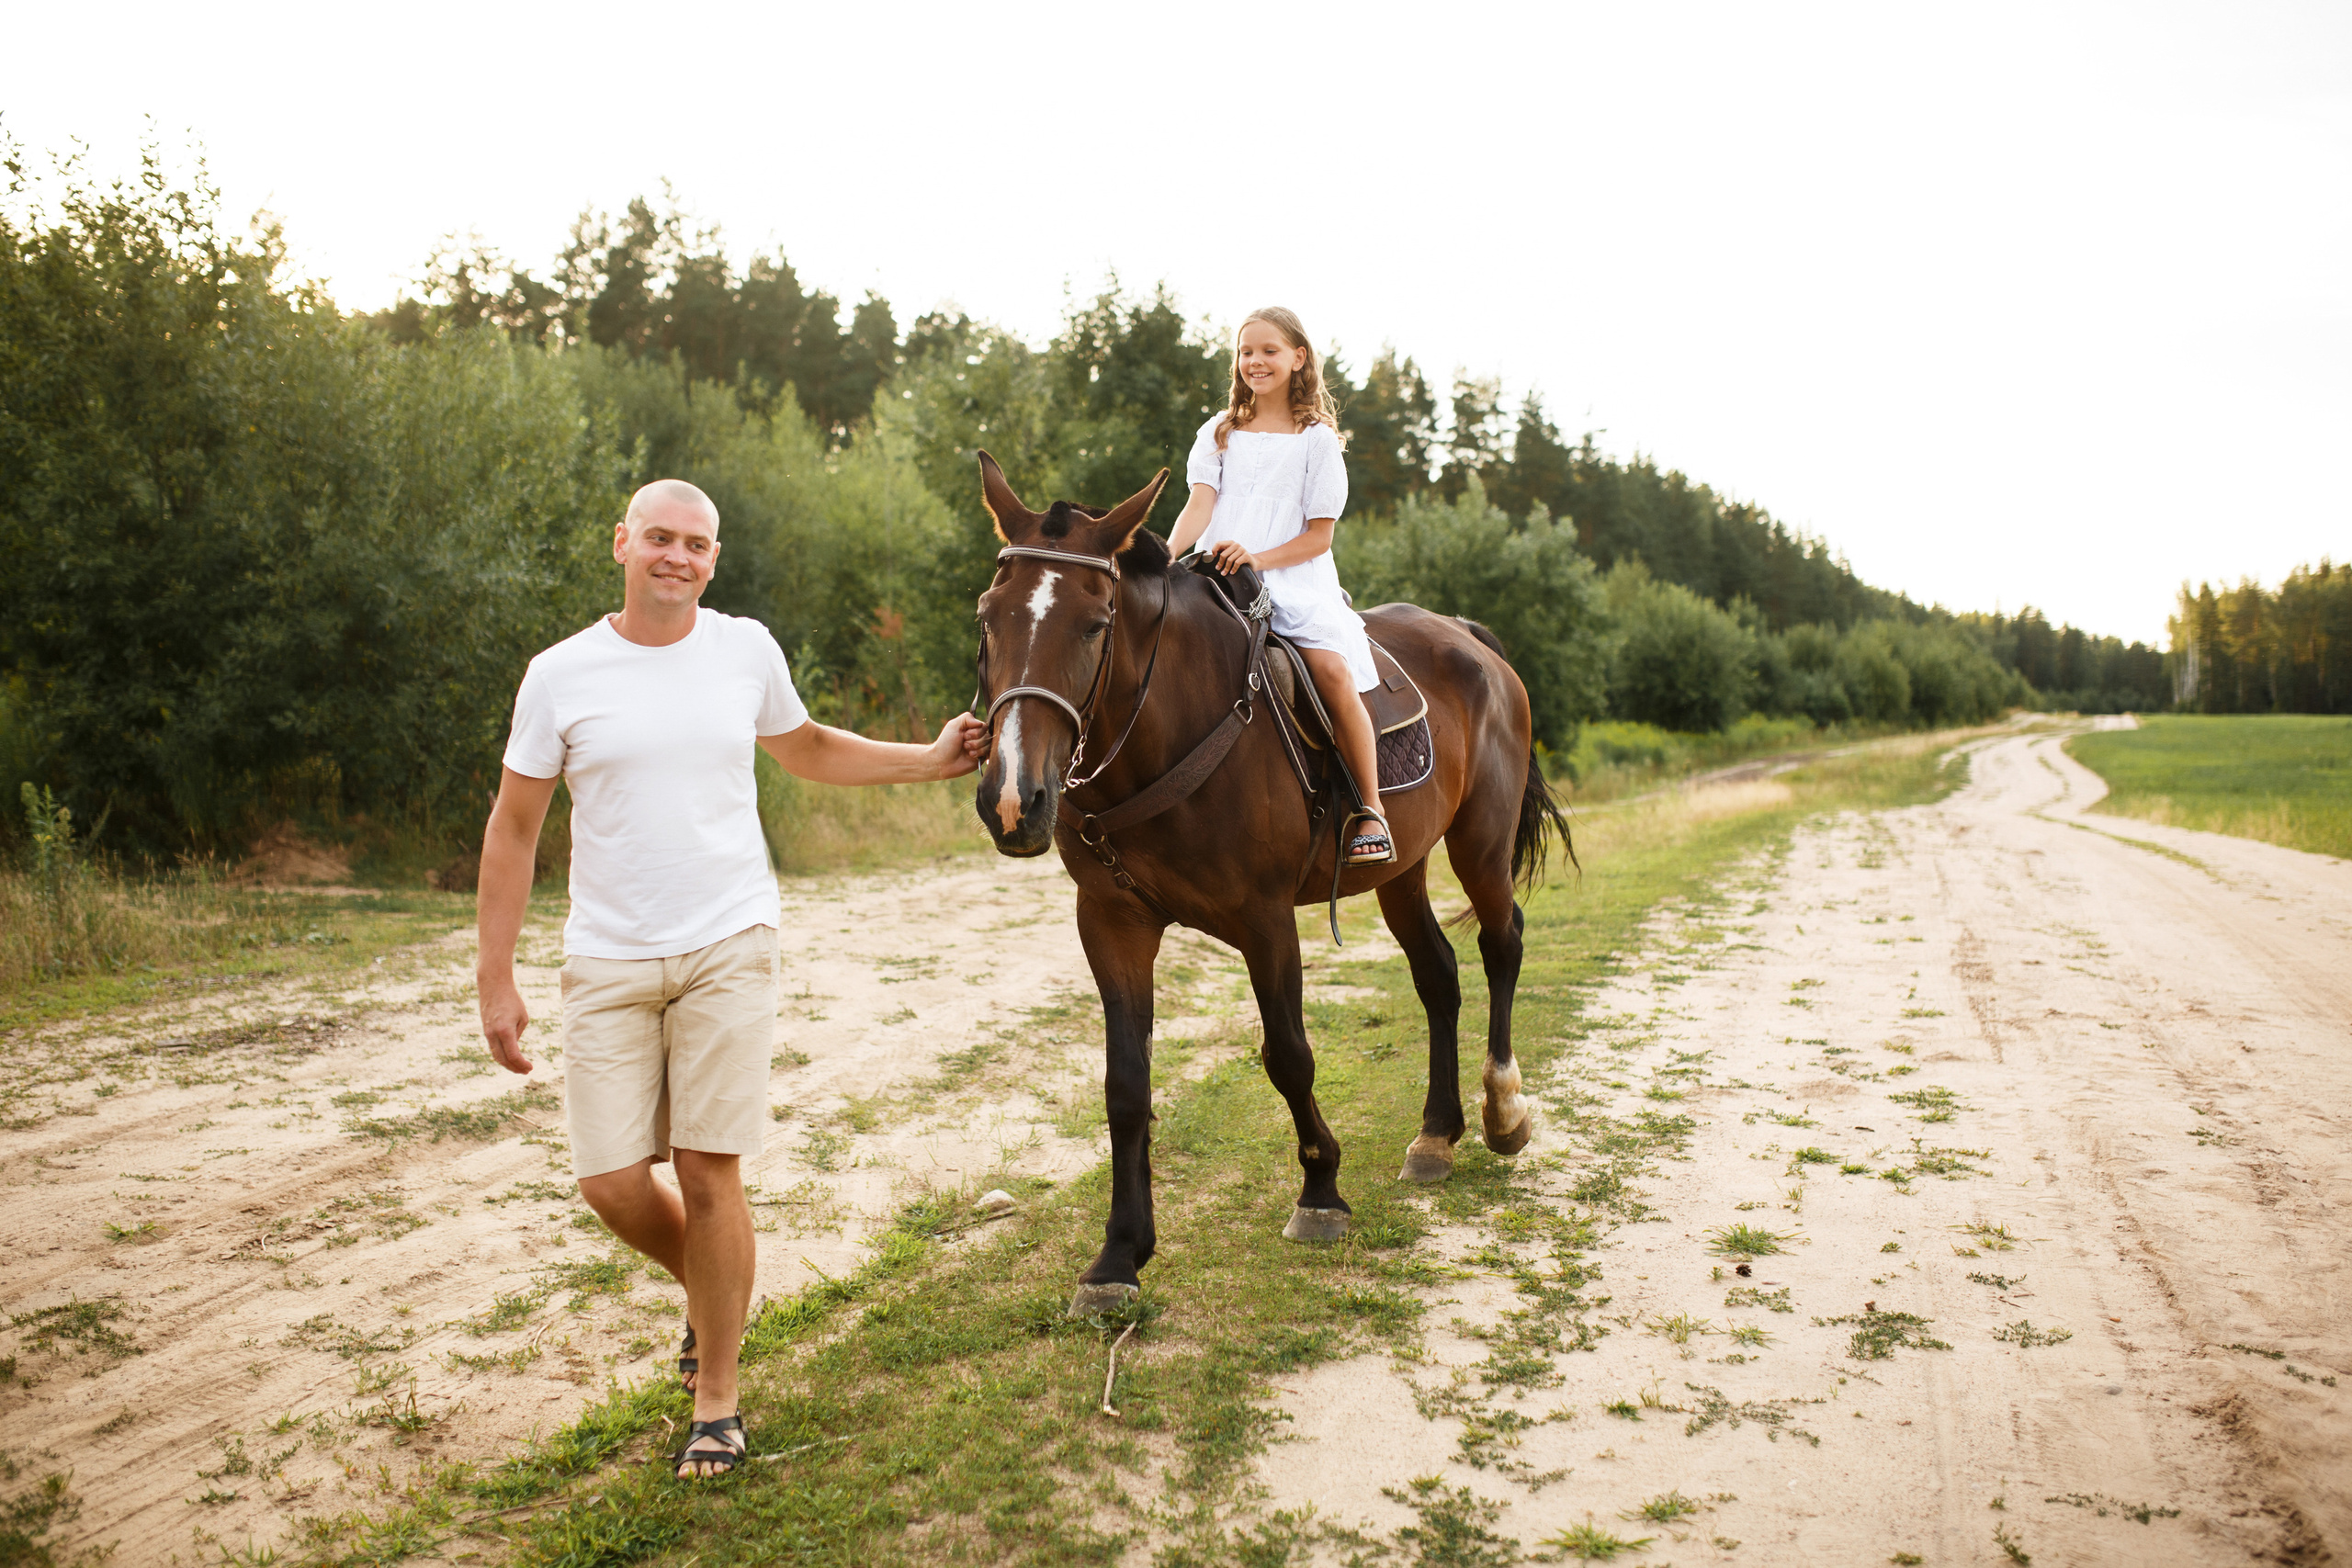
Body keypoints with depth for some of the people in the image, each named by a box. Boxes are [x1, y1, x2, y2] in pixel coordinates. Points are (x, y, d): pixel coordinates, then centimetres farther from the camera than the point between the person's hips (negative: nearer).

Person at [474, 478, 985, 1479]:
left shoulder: (747, 650, 4)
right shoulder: (561, 675, -1)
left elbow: (808, 752, 22)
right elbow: (513, 829, 4)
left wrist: (931, 761, 14)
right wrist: (496, 980, 2)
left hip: (729, 947, 0)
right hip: (609, 961, 1)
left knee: (708, 1171, -3)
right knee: (610, 1182, -2)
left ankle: (717, 1399, 14)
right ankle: (707, 1287, 32)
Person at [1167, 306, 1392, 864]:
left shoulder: (1318, 439, 8)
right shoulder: (1219, 433, 17)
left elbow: (1319, 535, 2)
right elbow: (1200, 505, 2)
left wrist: (1258, 557, -16)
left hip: (1295, 581, -3)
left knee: (1332, 667, -28)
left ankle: (1371, 812, -20)